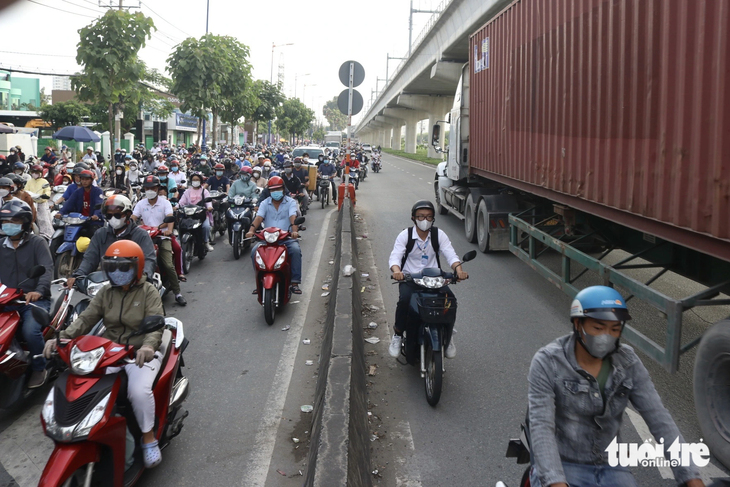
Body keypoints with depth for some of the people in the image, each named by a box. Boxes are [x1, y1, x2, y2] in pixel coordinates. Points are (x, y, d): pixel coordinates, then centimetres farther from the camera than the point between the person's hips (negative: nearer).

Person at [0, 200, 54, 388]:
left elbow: (47, 269, -14)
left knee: (30, 330, -29)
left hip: (34, 300, -5)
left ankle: (39, 368, -6)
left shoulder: (37, 243, 1)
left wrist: (39, 291, -32)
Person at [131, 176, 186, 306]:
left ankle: (177, 293, -9)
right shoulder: (141, 203, 10)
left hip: (162, 237, -3)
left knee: (168, 265, -16)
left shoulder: (165, 203, 2)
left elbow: (170, 218, -15)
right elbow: (133, 219, -1)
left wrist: (169, 230, -36)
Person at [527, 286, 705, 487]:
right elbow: (541, 427, -24)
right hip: (561, 466, -4)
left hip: (609, 467, 4)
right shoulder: (547, 363, -16)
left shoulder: (628, 363, -4)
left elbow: (660, 420, -7)